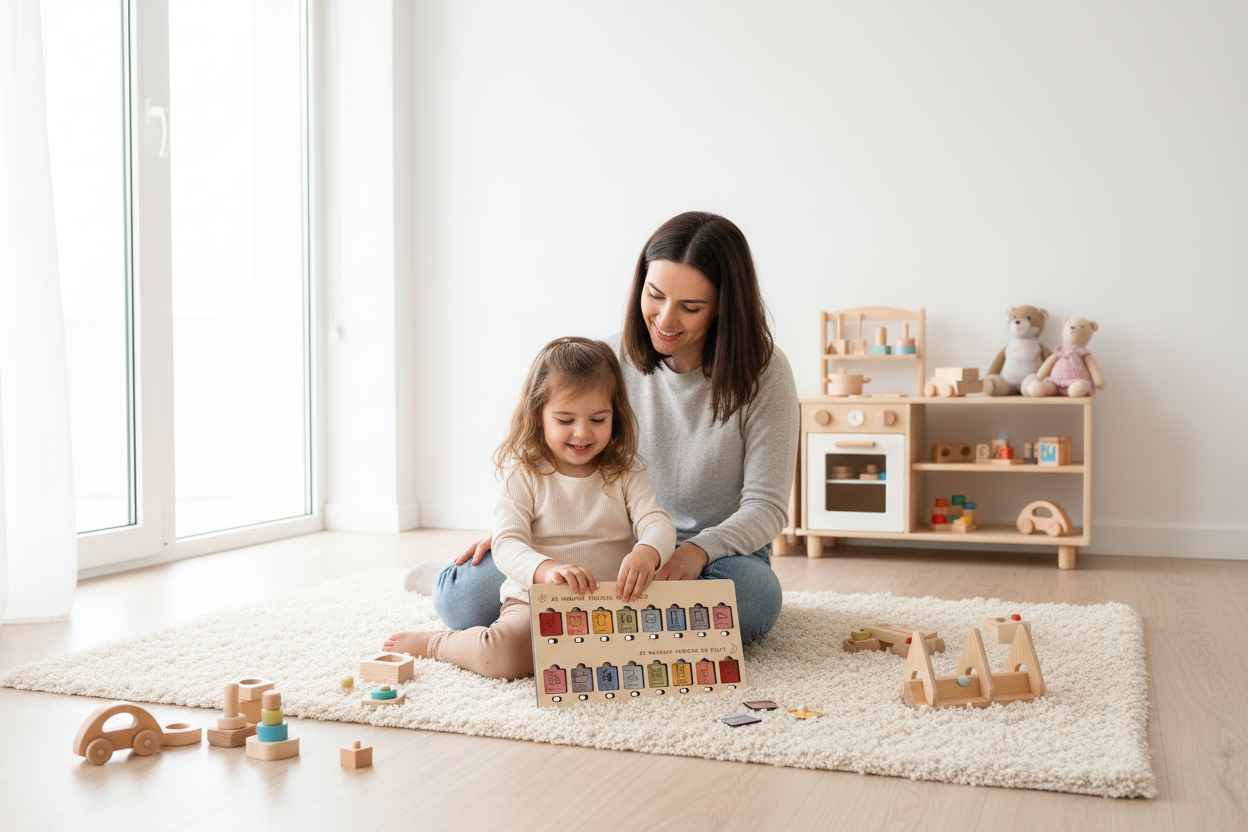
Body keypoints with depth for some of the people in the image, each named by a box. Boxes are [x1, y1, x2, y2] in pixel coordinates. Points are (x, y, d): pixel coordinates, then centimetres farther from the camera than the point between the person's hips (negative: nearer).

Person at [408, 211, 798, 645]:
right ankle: (454, 575, 20)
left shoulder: (763, 373, -13)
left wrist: (698, 550, -32)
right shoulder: (617, 357, -4)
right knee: (466, 601, -20)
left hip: (719, 550, 0)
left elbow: (766, 505, -13)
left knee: (754, 594, -40)